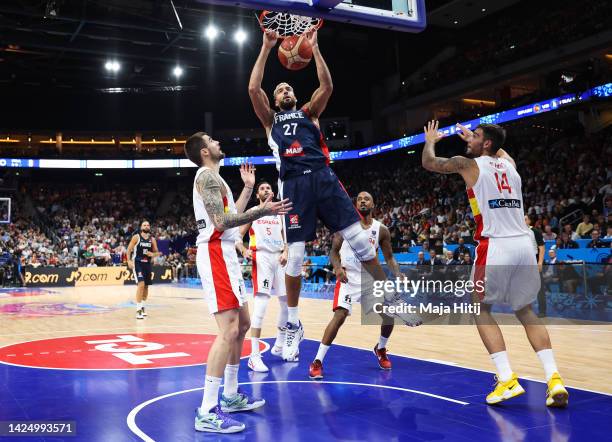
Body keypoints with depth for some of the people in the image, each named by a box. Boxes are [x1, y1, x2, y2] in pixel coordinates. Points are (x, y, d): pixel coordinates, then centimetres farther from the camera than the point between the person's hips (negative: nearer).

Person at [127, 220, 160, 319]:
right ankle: (138, 309, -17)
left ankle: (142, 306, 34)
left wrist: (152, 254, -13)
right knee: (141, 284, -20)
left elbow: (157, 252, 9)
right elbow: (129, 249, -4)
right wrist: (129, 260, -15)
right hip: (137, 263, -5)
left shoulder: (152, 239, 5)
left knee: (146, 286, 14)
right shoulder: (136, 237, -6)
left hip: (147, 264, 5)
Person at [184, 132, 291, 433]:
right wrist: (262, 211, -20)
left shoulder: (214, 177, 22)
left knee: (242, 324, 16)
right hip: (215, 253, -11)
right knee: (229, 329, -17)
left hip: (225, 254, 11)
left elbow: (233, 215, 22)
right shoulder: (207, 175, -10)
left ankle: (231, 396, 24)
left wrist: (248, 187, 26)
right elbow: (222, 221, -20)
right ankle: (207, 412, -15)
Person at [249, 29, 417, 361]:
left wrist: (313, 47, 6)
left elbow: (327, 86, 6)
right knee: (294, 257, -1)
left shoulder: (308, 112, 24)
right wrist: (266, 47, 7)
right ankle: (293, 325, 13)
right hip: (294, 185, -1)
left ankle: (392, 297, 10)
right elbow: (253, 89, 6)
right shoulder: (270, 119, 21)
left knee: (360, 240, -4)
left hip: (323, 178, 1)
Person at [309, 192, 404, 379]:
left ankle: (380, 349, 32)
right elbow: (334, 251, -2)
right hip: (348, 278, -3)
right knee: (340, 316, -19)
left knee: (389, 314, 1)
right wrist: (337, 267, -22)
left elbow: (389, 257, 6)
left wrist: (398, 276, -12)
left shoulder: (381, 229, 0)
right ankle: (317, 361, -11)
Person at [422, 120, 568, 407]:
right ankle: (554, 379, 5)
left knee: (481, 310, 13)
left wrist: (430, 141, 37)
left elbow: (428, 162, 18)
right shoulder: (508, 163, 18)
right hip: (524, 244, 5)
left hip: (495, 246, -5)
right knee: (525, 311, 19)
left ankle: (507, 379, -1)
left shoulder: (468, 164, 3)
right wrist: (473, 139, 54)